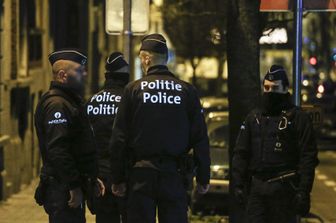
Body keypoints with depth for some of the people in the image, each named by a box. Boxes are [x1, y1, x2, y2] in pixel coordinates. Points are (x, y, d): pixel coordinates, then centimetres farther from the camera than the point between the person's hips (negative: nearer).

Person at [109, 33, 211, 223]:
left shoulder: (133, 89, -1)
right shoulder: (187, 91, 3)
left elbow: (119, 138, -2)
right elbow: (200, 138, 3)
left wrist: (118, 179, 3)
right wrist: (203, 178, 9)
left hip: (141, 174, -1)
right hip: (174, 175, 1)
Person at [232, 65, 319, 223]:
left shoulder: (297, 118, -2)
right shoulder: (254, 117, 14)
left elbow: (308, 158, -6)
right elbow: (240, 153, 15)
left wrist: (304, 192, -13)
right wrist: (238, 184, 5)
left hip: (283, 189, -4)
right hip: (256, 188, 4)